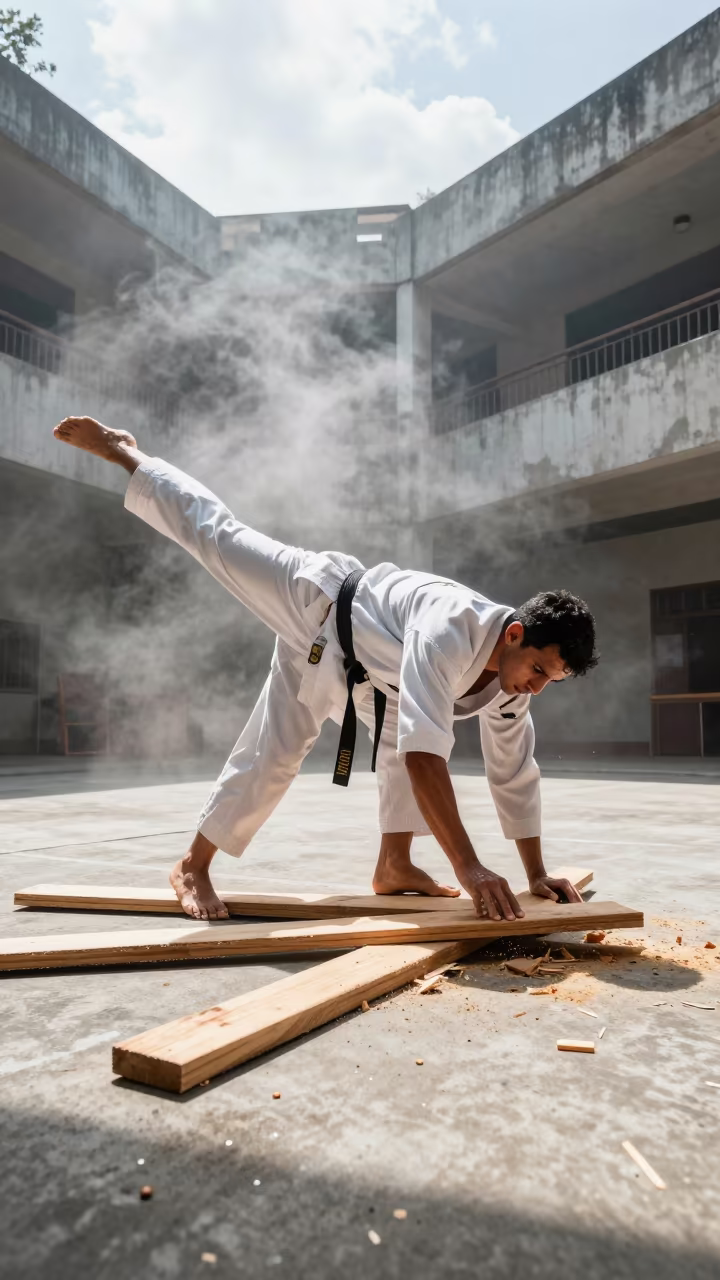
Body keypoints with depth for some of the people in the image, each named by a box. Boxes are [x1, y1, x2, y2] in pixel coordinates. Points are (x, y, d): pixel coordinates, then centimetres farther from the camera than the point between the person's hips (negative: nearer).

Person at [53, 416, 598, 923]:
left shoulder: (513, 678, -15)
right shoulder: (451, 631, -42)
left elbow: (516, 774, -6)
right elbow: (422, 756, -49)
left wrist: (537, 873, -6)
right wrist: (469, 866, -51)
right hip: (319, 605, -6)